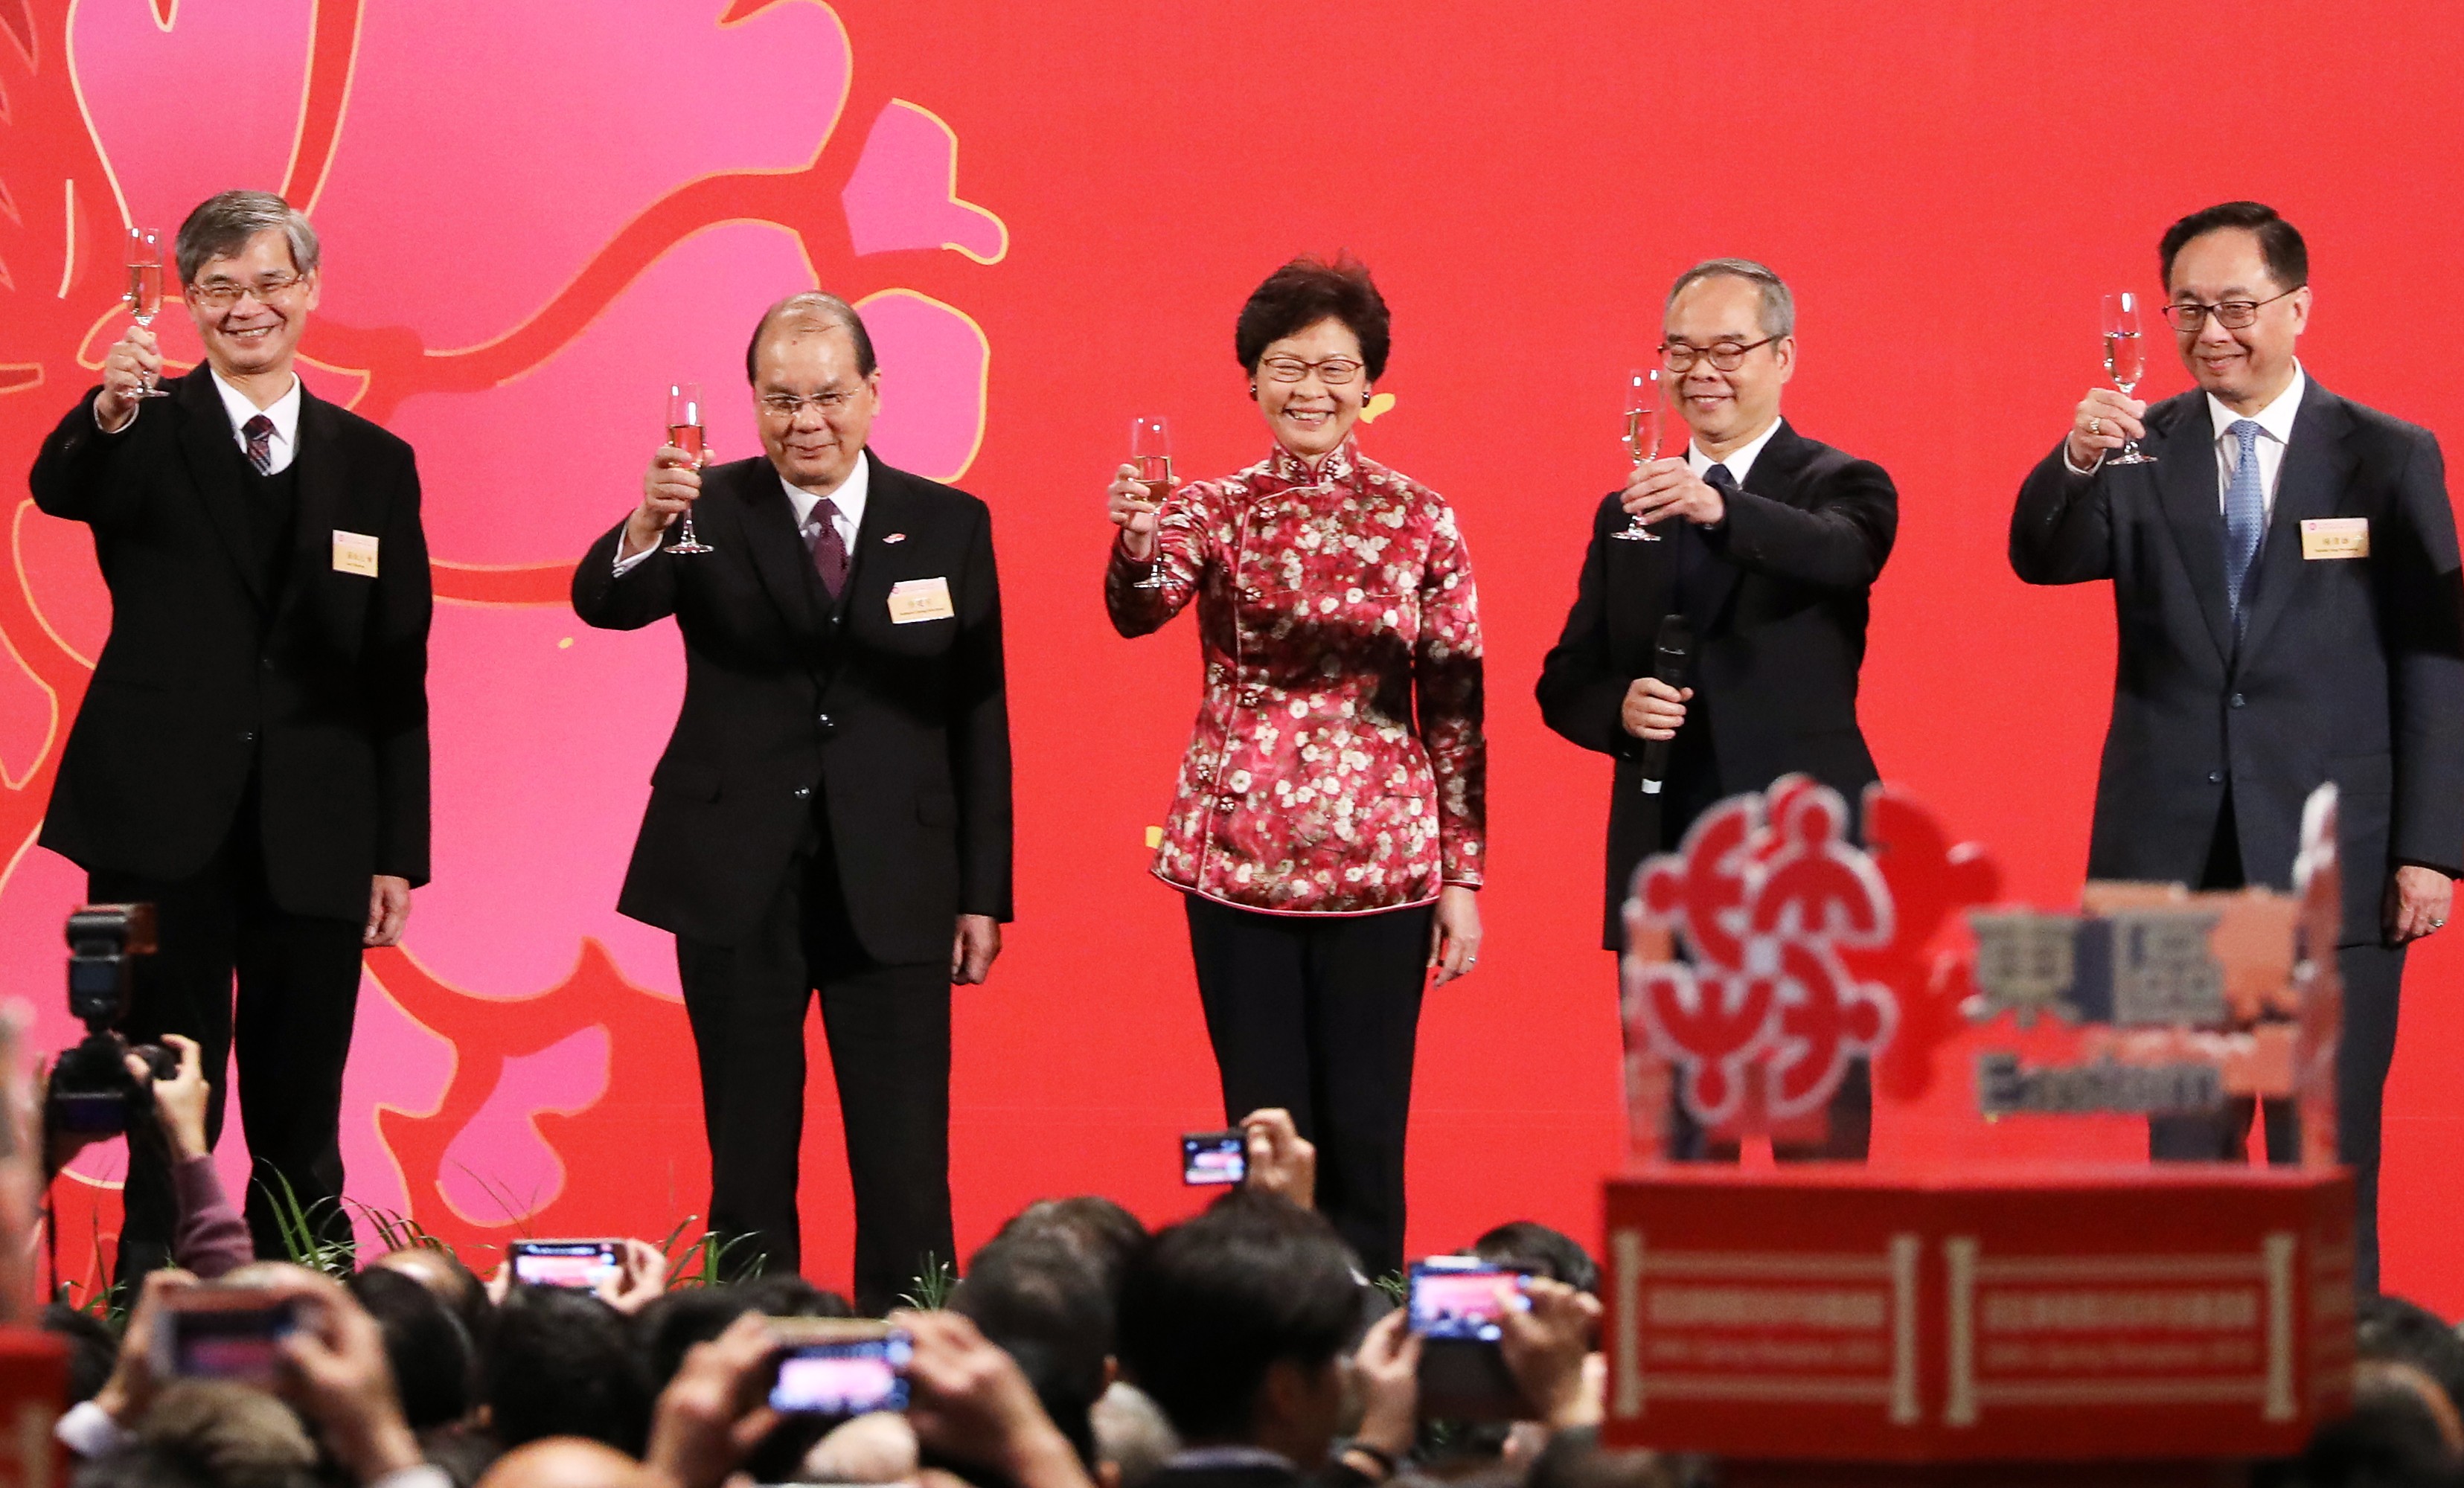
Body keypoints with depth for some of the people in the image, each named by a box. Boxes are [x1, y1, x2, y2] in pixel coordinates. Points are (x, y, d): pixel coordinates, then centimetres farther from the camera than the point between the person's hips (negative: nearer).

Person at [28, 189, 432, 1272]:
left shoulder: (375, 464, 11)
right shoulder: (147, 434, 3)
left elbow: (399, 675, 10)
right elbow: (60, 489, -21)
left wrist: (398, 852, 5)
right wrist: (108, 413, -42)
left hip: (314, 840, 2)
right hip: (165, 822, -2)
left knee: (302, 1130, 7)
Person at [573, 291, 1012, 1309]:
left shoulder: (950, 526, 5)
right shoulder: (711, 511, 1)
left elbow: (979, 719, 6)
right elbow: (602, 603, -17)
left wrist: (984, 892, 2)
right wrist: (644, 530, -39)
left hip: (894, 884, 0)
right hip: (739, 882, 0)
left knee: (904, 1167, -1)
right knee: (748, 1159, 6)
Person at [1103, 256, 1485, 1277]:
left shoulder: (1419, 521, 4)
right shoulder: (1212, 512, 4)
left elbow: (1456, 704, 4)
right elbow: (1140, 610, -16)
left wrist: (1463, 876, 1)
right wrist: (1138, 543, -39)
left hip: (1383, 858, -1)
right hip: (1240, 855, 1)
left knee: (1363, 1136, 0)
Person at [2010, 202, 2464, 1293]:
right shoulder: (2139, 452, 7)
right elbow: (2042, 559, -9)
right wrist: (2075, 463, -29)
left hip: (2332, 864, -2)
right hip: (2171, 858, 2)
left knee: (2326, 1157, 1)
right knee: (2181, 1151, 7)